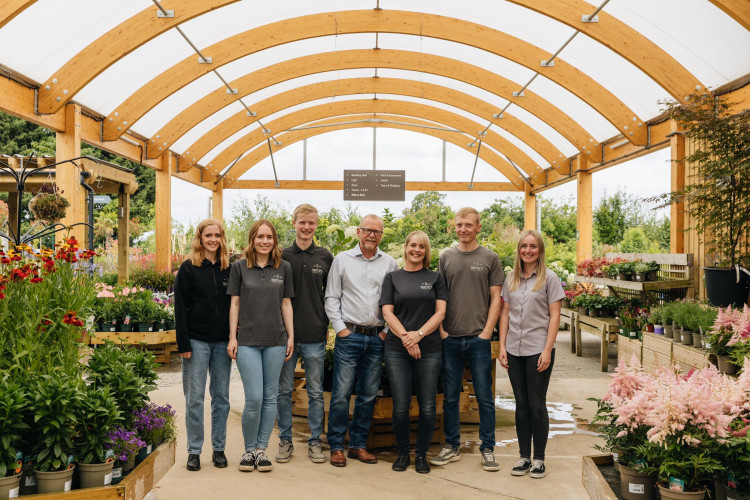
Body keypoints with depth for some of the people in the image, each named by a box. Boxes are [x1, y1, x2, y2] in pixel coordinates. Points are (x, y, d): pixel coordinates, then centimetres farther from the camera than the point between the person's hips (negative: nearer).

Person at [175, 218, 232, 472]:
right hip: (197, 341, -3)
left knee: (221, 397, 8)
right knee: (194, 398, 2)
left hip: (222, 342, 3)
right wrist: (183, 344, -10)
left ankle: (219, 449, 19)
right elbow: (180, 308, -5)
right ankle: (194, 451, 11)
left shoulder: (228, 269, 8)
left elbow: (234, 305, 11)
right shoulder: (188, 268, -2)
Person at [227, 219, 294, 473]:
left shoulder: (284, 267, 7)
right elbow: (235, 303, 4)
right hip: (247, 341, -2)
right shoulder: (239, 267, 3)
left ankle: (261, 449, 17)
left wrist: (291, 336, 6)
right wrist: (232, 337, 0)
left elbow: (286, 303, 10)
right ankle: (249, 450, 11)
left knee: (270, 397, 6)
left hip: (276, 341, 2)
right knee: (254, 398, -7)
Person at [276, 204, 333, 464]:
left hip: (315, 337, 1)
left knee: (316, 393, 7)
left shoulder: (326, 257, 5)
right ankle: (285, 441, 19)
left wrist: (327, 325, 4)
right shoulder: (282, 256, 2)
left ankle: (315, 442, 17)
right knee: (284, 391, 7)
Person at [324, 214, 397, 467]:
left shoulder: (390, 263, 8)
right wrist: (340, 328, -4)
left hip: (377, 338, 2)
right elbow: (331, 298, 4)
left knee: (368, 394, 8)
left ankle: (358, 444, 19)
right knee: (341, 393, -4)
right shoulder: (342, 260, 4)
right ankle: (336, 446, 8)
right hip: (349, 335, -2)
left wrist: (388, 330, 0)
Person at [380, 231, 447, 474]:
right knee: (401, 405, -1)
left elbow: (440, 312, 2)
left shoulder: (435, 278, 10)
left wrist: (419, 334, -12)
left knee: (427, 405, 1)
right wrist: (405, 337, -11)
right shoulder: (393, 277, 10)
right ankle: (402, 452, 17)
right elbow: (387, 312, 2)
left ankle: (421, 454, 16)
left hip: (429, 349, 0)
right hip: (397, 349, 0)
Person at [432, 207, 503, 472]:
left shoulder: (490, 258, 3)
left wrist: (487, 331, -6)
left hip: (479, 338, -2)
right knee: (450, 397, 9)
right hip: (450, 339, 2)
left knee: (485, 397, 3)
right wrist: (440, 329, 0)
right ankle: (452, 447, 20)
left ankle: (487, 449, 14)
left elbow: (496, 297, 2)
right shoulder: (446, 257, 8)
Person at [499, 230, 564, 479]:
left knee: (537, 405, 1)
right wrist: (502, 346, 4)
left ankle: (539, 459, 12)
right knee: (521, 404, 10)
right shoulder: (511, 279, 10)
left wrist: (547, 350, -11)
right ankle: (524, 456, 18)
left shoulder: (549, 278, -2)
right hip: (514, 351, 4)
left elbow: (554, 317, -5)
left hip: (538, 350, -4)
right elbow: (505, 313, 11)